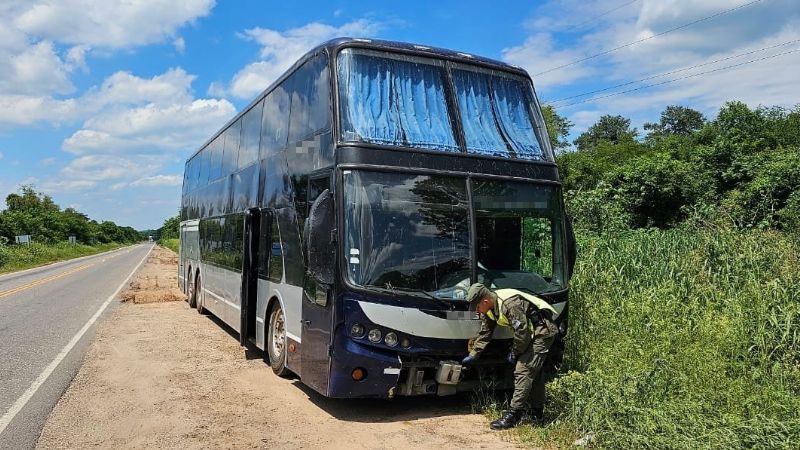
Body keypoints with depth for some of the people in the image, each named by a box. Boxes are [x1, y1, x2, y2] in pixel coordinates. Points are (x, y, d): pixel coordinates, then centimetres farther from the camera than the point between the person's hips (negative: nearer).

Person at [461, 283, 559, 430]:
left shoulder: (510, 304, -31)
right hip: (532, 333, 10)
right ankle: (537, 415, 28)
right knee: (534, 373, 16)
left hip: (543, 331, -10)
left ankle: (512, 416, -12)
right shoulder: (490, 309, 0)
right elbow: (484, 334, 10)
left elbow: (522, 332, -27)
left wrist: (514, 353, -12)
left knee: (523, 371, -14)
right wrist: (472, 355, 9)